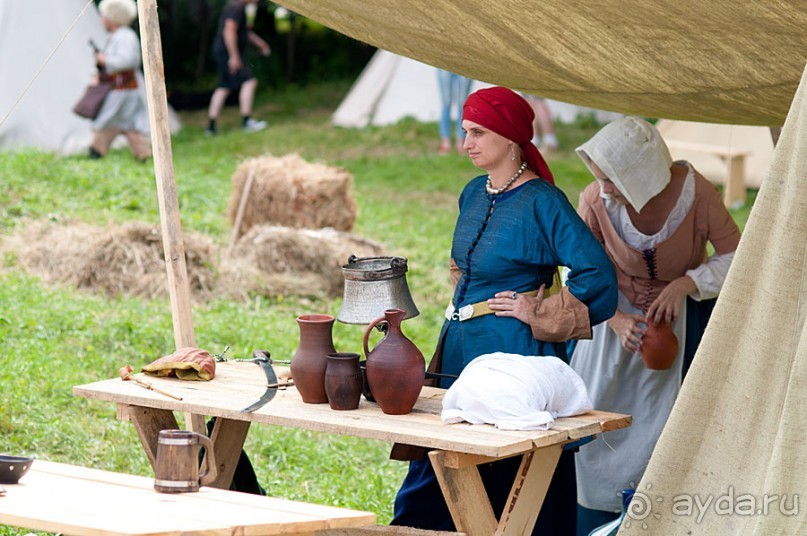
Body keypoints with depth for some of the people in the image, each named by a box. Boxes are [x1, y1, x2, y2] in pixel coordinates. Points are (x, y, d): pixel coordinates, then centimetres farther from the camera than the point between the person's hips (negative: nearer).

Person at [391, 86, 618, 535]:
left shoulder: (541, 202, -14)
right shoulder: (474, 194, 10)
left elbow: (597, 275, -20)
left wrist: (538, 314, -14)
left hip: (511, 351, -8)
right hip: (460, 347, 8)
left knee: (511, 474, -1)